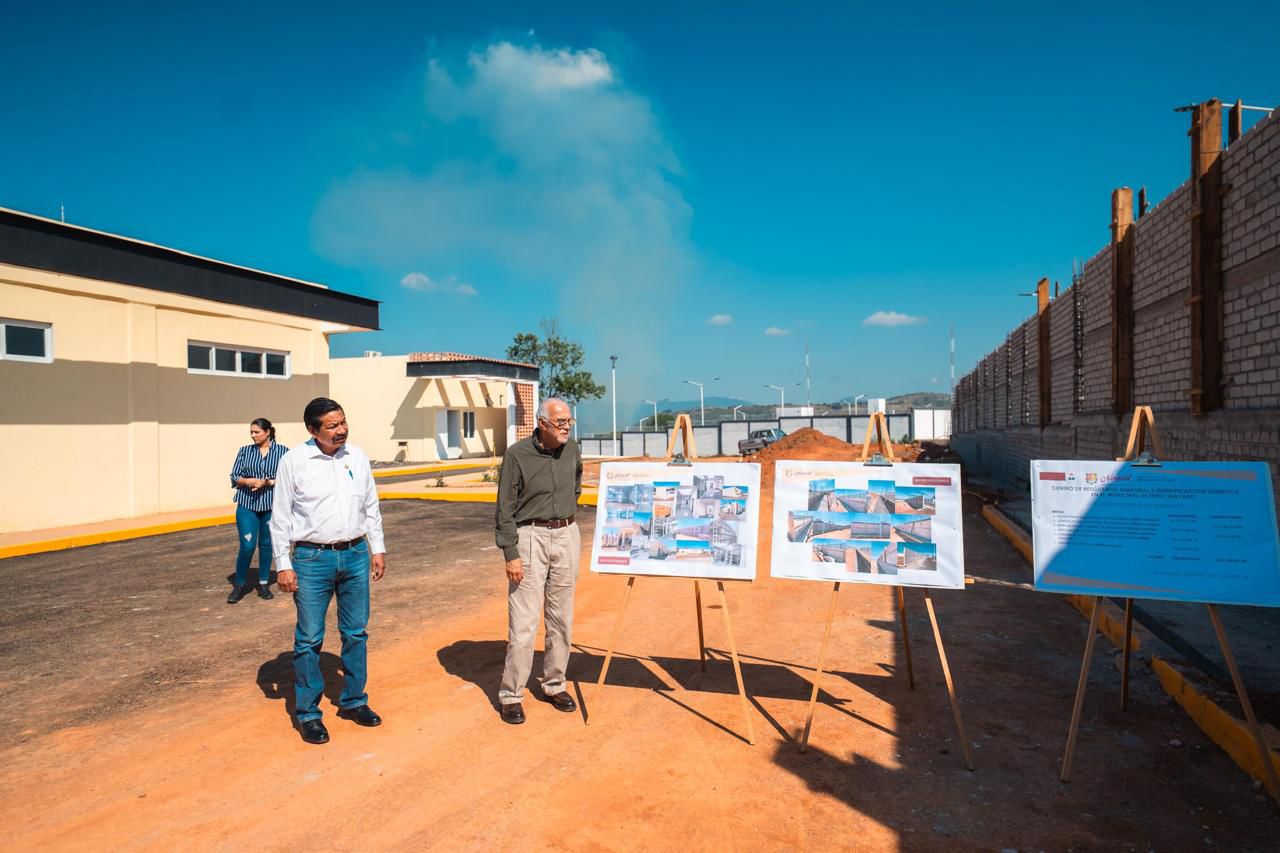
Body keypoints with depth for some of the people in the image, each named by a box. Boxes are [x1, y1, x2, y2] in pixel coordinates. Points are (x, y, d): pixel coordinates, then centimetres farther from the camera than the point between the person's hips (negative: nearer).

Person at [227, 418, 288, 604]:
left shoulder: (282, 451, -1)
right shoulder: (245, 451, 5)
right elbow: (234, 477, 4)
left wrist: (267, 482, -17)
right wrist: (248, 481, -15)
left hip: (272, 505, -1)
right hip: (247, 505, 1)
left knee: (266, 545, 9)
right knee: (247, 546, -3)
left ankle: (264, 584, 23)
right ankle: (239, 584, 16)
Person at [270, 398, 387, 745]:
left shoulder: (357, 456, 4)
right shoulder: (294, 461, -7)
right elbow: (280, 517, -3)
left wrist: (377, 548, 10)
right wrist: (283, 565, -5)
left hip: (355, 556, 4)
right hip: (312, 559, -3)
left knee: (356, 634, 12)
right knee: (309, 640, 4)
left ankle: (354, 701, 29)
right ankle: (308, 713, 20)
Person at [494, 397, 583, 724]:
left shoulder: (572, 450, 4)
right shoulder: (517, 455, -11)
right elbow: (505, 509, -9)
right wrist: (510, 554, -14)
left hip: (567, 536, 5)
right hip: (530, 537, -5)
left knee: (561, 618, 11)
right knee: (523, 621, -4)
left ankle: (555, 685, 25)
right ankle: (511, 695, 10)